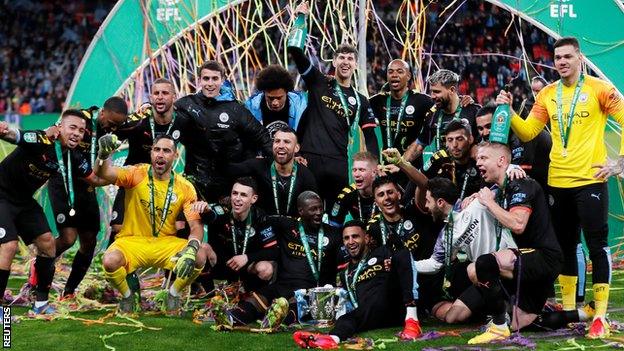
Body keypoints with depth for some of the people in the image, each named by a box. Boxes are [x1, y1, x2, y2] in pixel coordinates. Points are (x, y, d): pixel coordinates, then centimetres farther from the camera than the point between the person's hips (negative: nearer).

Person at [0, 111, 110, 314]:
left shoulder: (74, 158, -4)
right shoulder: (40, 141, -26)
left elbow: (96, 180, 9)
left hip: (24, 200, 8)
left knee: (47, 242, 4)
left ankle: (41, 304, 17)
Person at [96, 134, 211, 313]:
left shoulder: (185, 187, -2)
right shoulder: (137, 174, -7)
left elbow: (196, 226, -6)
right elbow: (105, 173, -23)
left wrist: (192, 248, -27)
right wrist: (103, 154, -46)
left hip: (166, 243, 2)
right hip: (132, 241, -1)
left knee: (199, 256, -24)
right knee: (110, 261, -32)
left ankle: (174, 292, 6)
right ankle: (127, 295, 4)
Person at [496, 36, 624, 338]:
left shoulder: (598, 88, -3)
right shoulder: (547, 94, 10)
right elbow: (527, 133, 8)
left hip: (590, 180, -5)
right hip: (557, 182, 5)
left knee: (597, 245, -4)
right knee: (565, 246, 13)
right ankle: (568, 309, 24)